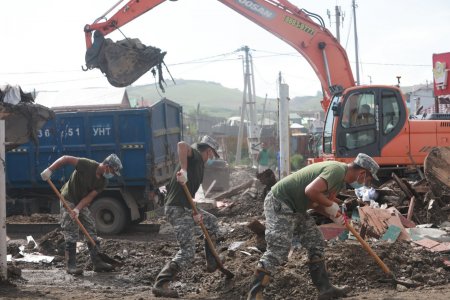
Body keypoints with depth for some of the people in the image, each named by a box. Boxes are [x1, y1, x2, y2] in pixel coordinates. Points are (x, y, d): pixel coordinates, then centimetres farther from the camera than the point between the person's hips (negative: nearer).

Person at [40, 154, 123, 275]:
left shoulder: (103, 182, -7)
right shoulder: (87, 165, -25)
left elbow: (90, 197, -11)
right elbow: (66, 158, -24)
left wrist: (78, 209, -25)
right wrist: (49, 170, -31)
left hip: (82, 203, 7)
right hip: (68, 200, -7)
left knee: (92, 231, 4)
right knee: (71, 234, -10)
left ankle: (97, 263, 9)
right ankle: (70, 265, -6)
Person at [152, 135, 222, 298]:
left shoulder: (199, 165, 21)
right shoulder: (195, 155, -6)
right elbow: (182, 145, -30)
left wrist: (195, 212, 3)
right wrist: (183, 170, -32)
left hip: (186, 207, 10)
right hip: (177, 209, -10)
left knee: (212, 222, 30)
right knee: (187, 252, -13)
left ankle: (211, 262, 38)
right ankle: (160, 284, -15)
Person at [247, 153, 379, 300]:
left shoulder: (340, 176, 13)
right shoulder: (337, 170, -21)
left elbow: (314, 202, 15)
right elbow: (311, 191, -33)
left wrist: (333, 215, 0)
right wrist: (331, 205, -16)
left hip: (295, 207, 11)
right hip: (279, 204, -11)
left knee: (316, 244, 12)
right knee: (278, 251, -13)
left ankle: (325, 288, 19)